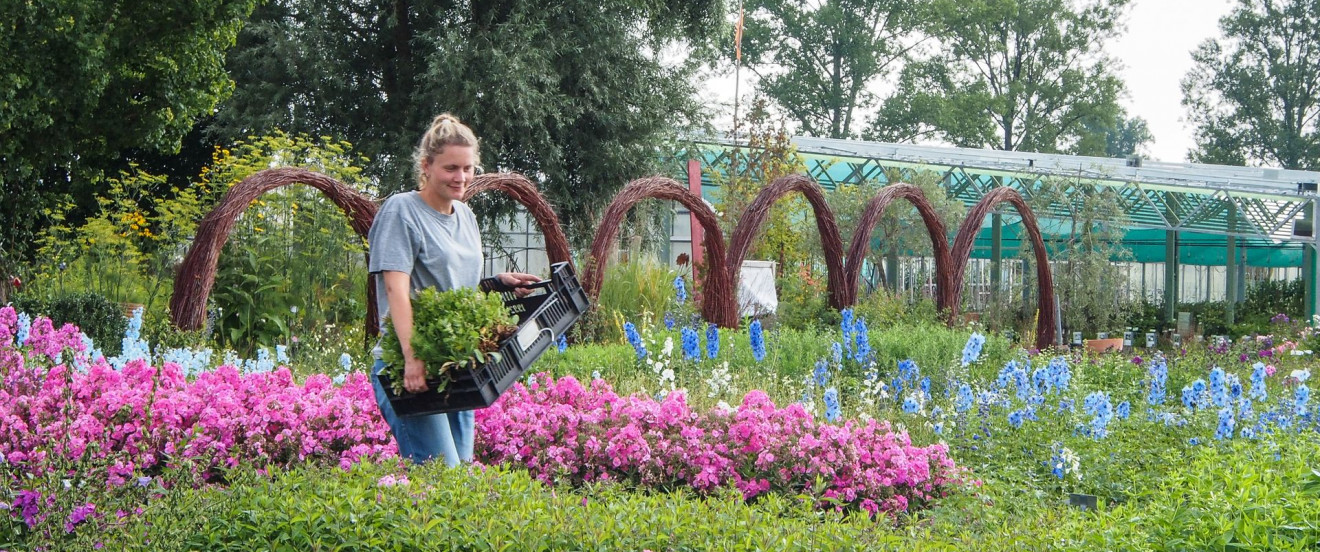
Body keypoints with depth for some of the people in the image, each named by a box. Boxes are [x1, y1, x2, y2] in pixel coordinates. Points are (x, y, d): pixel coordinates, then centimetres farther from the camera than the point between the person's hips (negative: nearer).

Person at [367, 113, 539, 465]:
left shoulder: (465, 215, 16)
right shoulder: (401, 211, -8)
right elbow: (396, 289, -19)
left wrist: (498, 283, 6)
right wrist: (412, 357, -29)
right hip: (412, 370, -8)